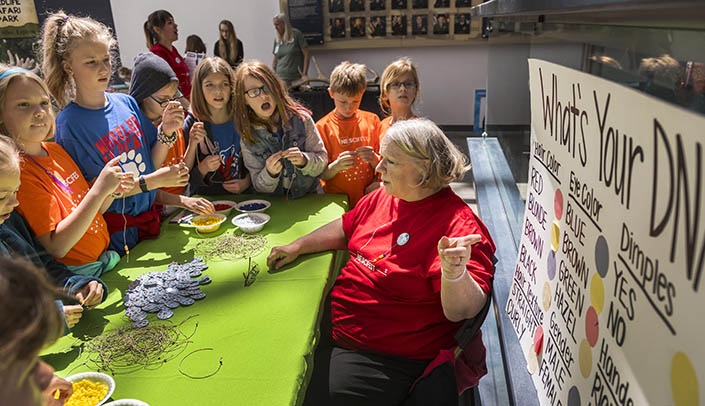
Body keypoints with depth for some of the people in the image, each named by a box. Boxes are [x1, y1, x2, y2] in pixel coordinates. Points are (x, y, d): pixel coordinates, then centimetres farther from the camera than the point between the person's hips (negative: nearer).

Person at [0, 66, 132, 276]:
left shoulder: (55, 150, 6)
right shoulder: (20, 172, -16)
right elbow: (56, 247, -20)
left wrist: (112, 191, -4)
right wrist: (99, 190, -24)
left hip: (106, 256, 7)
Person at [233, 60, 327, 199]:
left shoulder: (301, 119, -5)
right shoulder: (247, 139, -3)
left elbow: (322, 159, 0)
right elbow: (259, 187, 1)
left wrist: (304, 160, -19)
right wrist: (270, 173, -18)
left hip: (310, 196, 0)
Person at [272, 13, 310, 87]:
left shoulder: (296, 34, -2)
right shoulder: (277, 39, 12)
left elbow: (306, 54, -4)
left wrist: (305, 74, -11)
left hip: (297, 78, -3)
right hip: (281, 78, 4)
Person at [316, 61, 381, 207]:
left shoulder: (372, 120, 7)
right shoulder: (323, 127, 1)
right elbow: (322, 175, 1)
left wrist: (374, 159, -11)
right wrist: (336, 165, -18)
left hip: (368, 199, 1)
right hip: (337, 200, -1)